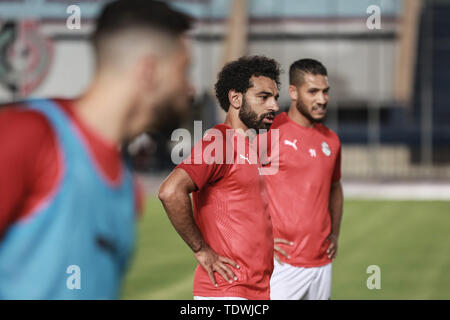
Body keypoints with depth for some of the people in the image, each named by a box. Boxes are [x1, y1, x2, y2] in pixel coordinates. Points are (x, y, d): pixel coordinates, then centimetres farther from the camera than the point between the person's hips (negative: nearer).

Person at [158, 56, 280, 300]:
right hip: (225, 290, -9)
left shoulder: (253, 147, 17)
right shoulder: (219, 141, -11)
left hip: (260, 289, 9)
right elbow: (171, 192, -25)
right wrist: (202, 251, -18)